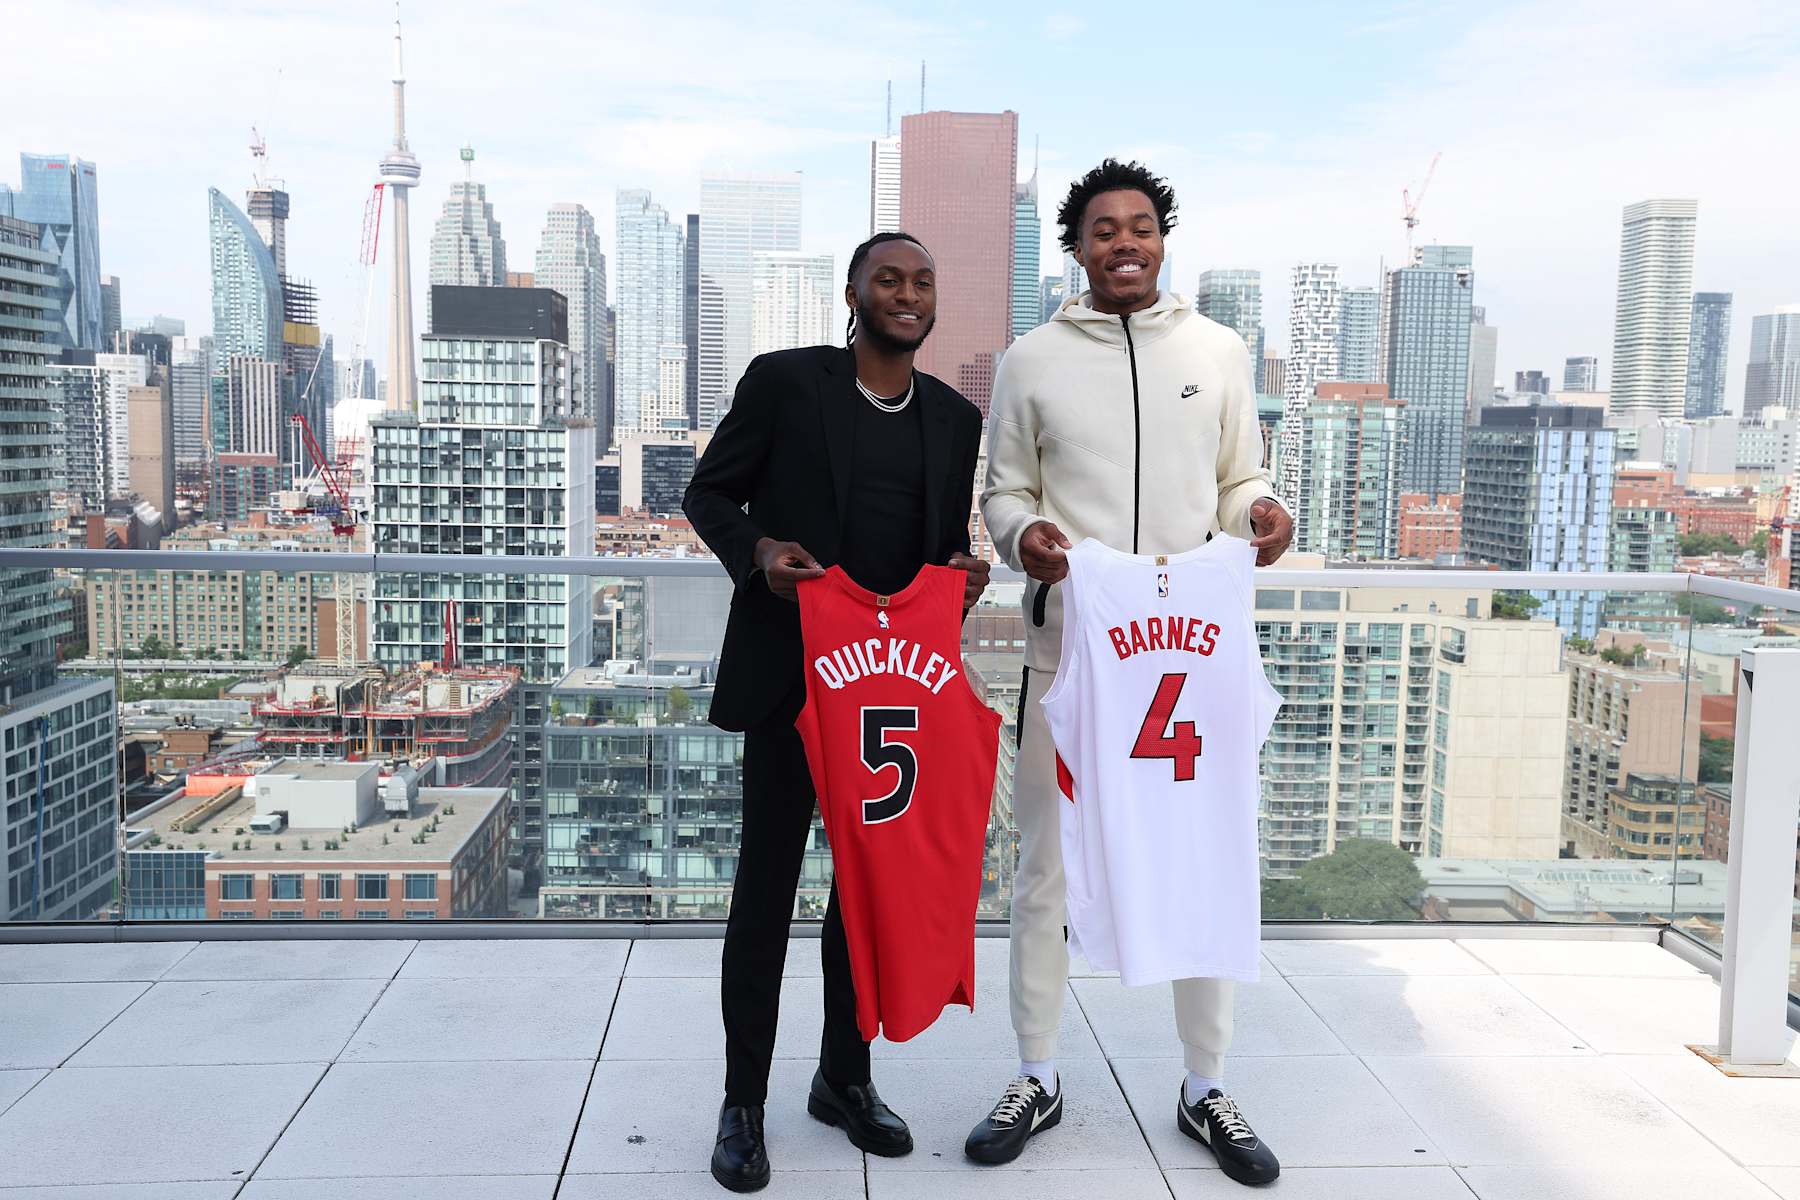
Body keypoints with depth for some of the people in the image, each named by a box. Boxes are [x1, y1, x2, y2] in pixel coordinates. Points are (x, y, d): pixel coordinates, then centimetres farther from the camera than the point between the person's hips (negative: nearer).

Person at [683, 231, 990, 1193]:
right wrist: (756, 553, -17)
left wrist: (963, 573, -5)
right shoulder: (784, 381, -3)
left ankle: (845, 1079, 29)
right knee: (767, 880, 3)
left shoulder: (956, 418, 10)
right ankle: (743, 1102, 17)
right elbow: (710, 493, 2)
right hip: (790, 671, -4)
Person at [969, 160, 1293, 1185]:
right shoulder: (1034, 359, 5)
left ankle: (1209, 1089, 23)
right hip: (1069, 643, 0)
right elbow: (1004, 489, 8)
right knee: (1046, 868, 7)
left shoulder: (1219, 351, 8)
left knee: (1206, 867, 6)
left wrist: (1264, 511, -10)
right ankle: (1038, 1079, 23)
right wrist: (1021, 532, -13)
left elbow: (1240, 479, 12)